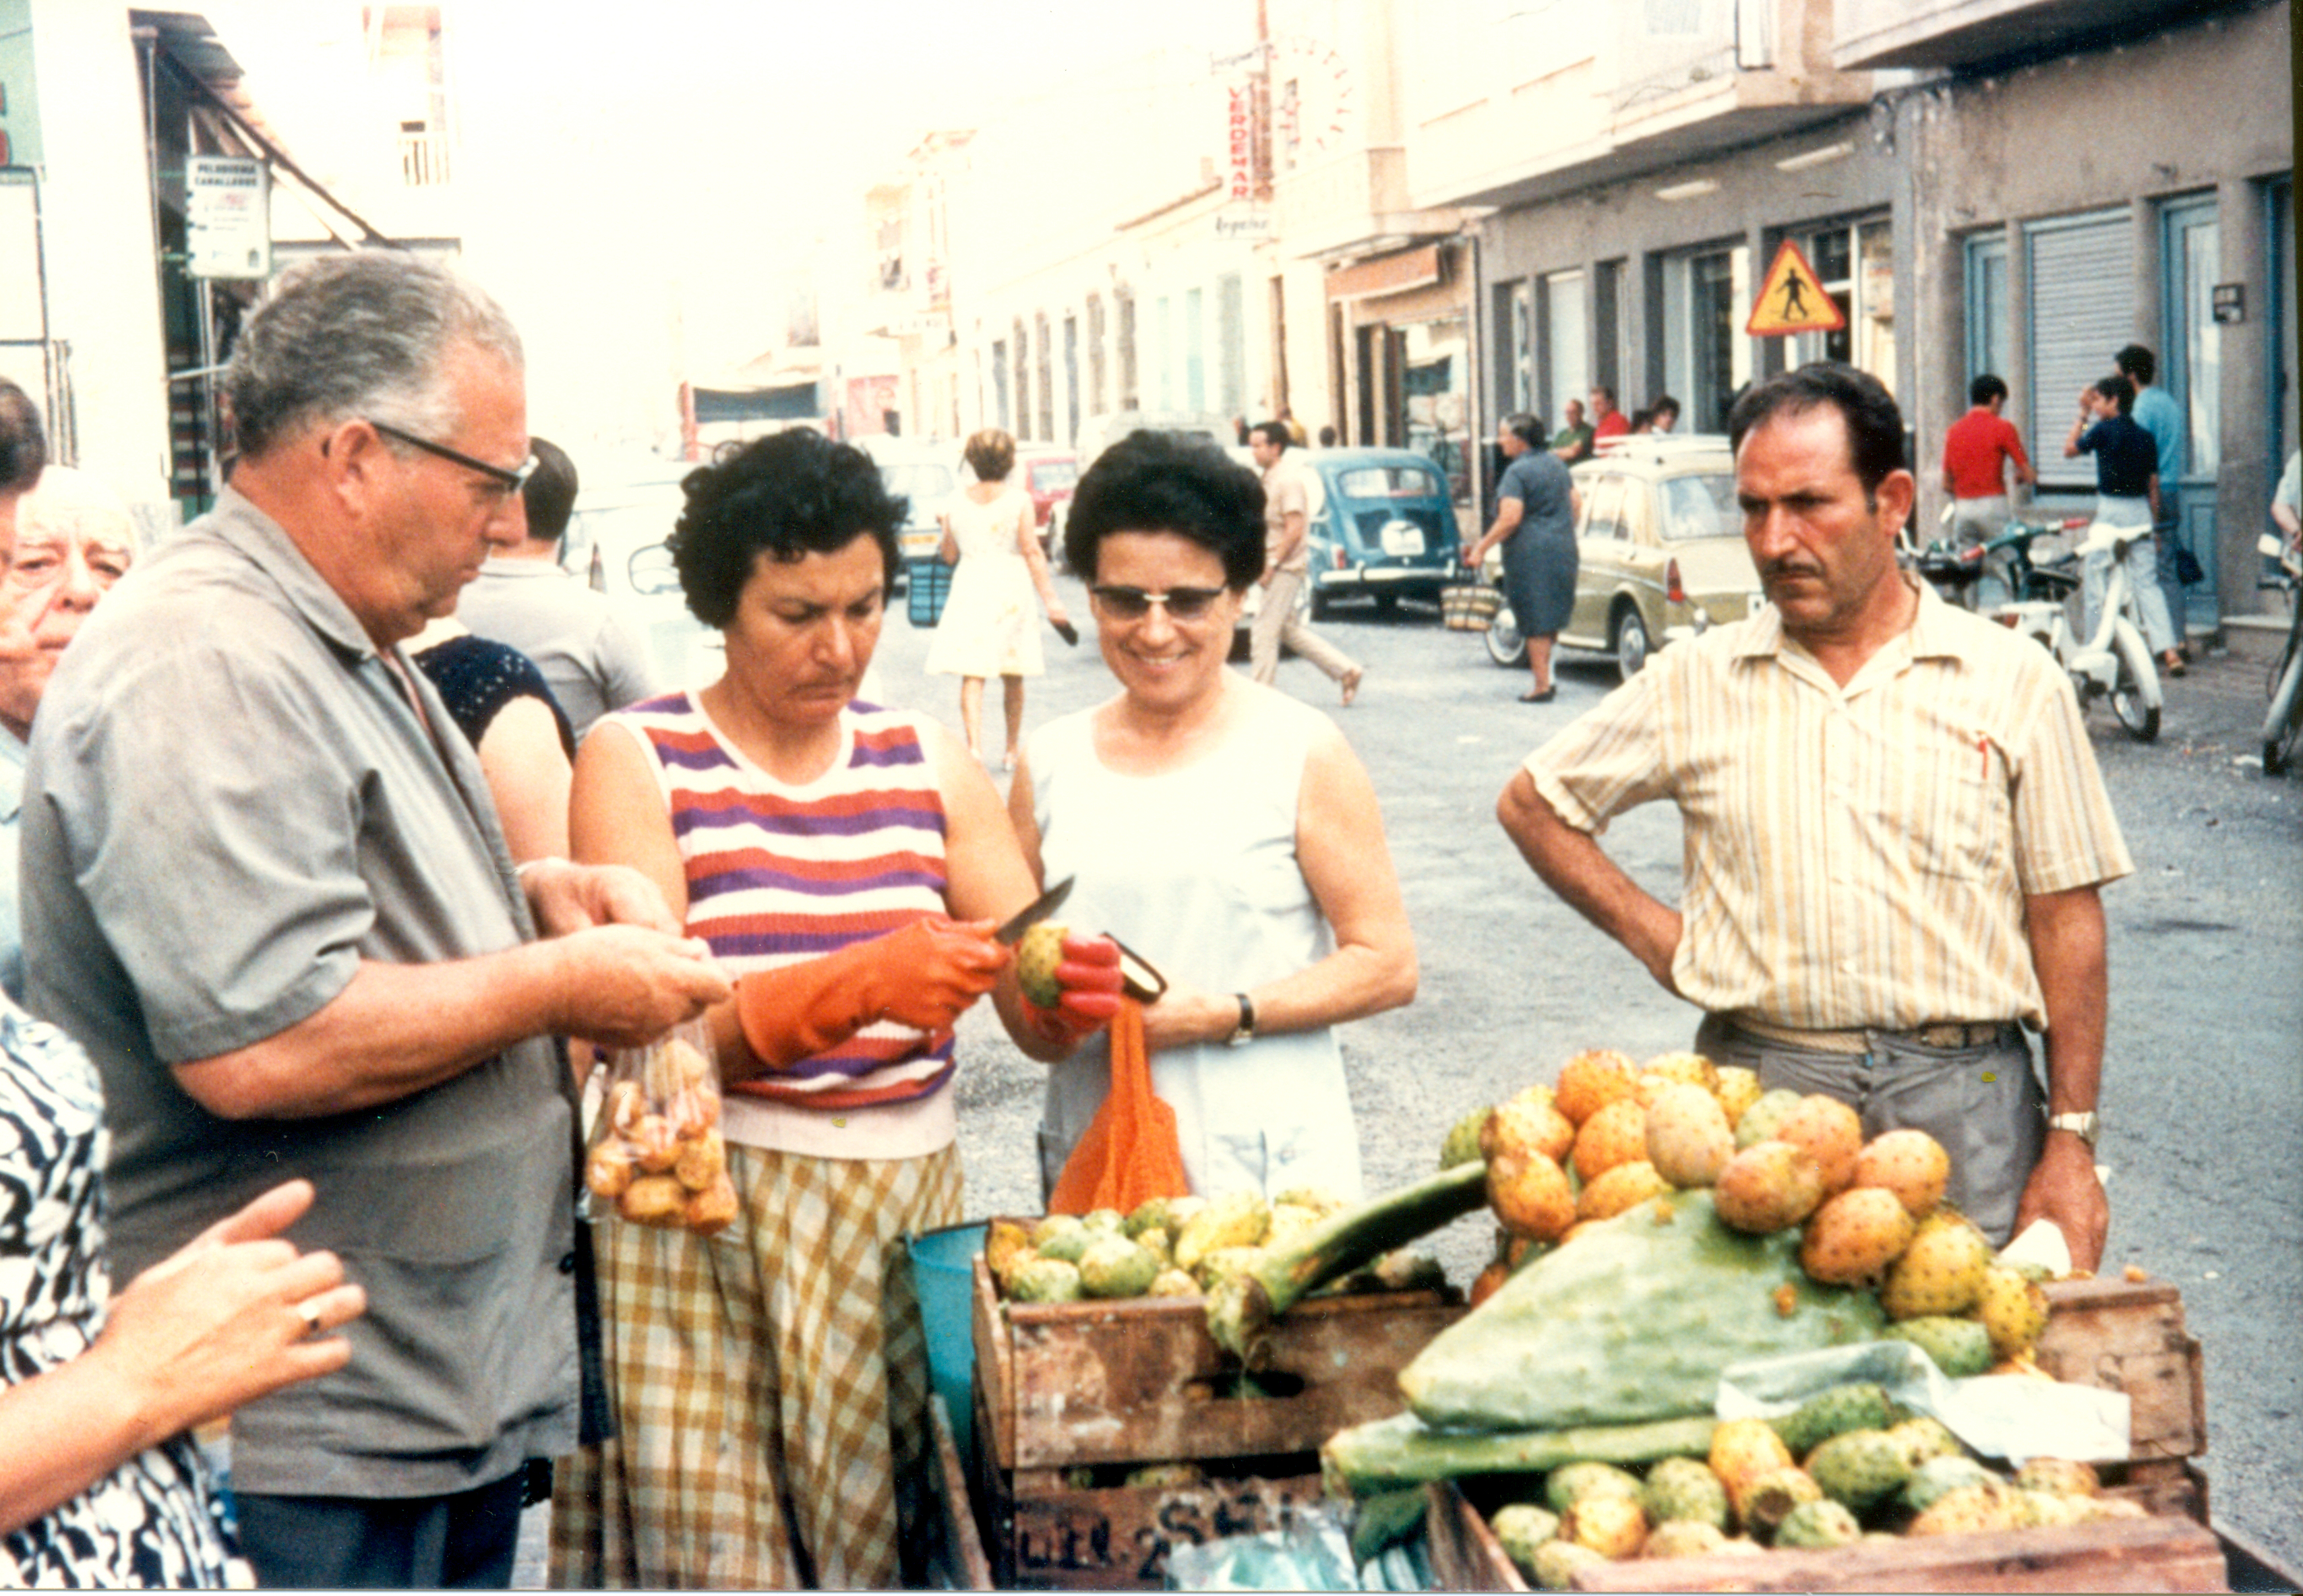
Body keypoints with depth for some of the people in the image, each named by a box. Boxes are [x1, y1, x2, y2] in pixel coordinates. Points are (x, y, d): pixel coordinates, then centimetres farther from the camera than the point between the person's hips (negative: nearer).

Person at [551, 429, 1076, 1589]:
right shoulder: (636, 760, -1)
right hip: (707, 1216, -3)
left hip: (914, 1196, 3)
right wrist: (860, 984, -24)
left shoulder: (928, 765, 10)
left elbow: (1034, 1010, 7)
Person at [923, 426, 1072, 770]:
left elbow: (949, 554, 10)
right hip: (1011, 589, -1)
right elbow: (1032, 552, -9)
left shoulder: (956, 503, 3)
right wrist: (1050, 599, -9)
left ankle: (974, 745, -22)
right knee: (1012, 676, 12)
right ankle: (1012, 751, 20)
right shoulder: (1019, 500, -4)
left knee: (972, 675, -4)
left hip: (969, 589, 1)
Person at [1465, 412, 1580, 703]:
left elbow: (1510, 519, -21)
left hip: (1530, 552, -8)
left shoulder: (1517, 472, -13)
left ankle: (1541, 685, -2)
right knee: (1551, 619, 16)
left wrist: (1481, 548, -16)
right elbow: (1577, 504, 17)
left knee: (1535, 622, -3)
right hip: (1562, 549, 8)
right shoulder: (1557, 466, 12)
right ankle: (1547, 677, 20)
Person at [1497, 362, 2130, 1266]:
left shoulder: (2013, 681, 4)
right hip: (1752, 1091, 1)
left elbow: (2066, 921, 4)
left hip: (1960, 1101, -1)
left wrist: (2070, 1144, 0)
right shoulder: (1697, 681, 7)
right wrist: (1654, 934, 6)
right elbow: (1532, 804, 17)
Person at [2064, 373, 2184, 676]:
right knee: (2146, 582, 4)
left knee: (2097, 582, 6)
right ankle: (2168, 650, -7)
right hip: (2141, 511, 5)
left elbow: (2069, 450, 7)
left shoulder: (2103, 430, -9)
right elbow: (2153, 484, 11)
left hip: (2110, 508, -5)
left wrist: (2083, 414, 11)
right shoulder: (2146, 437, 8)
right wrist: (2153, 525, 18)